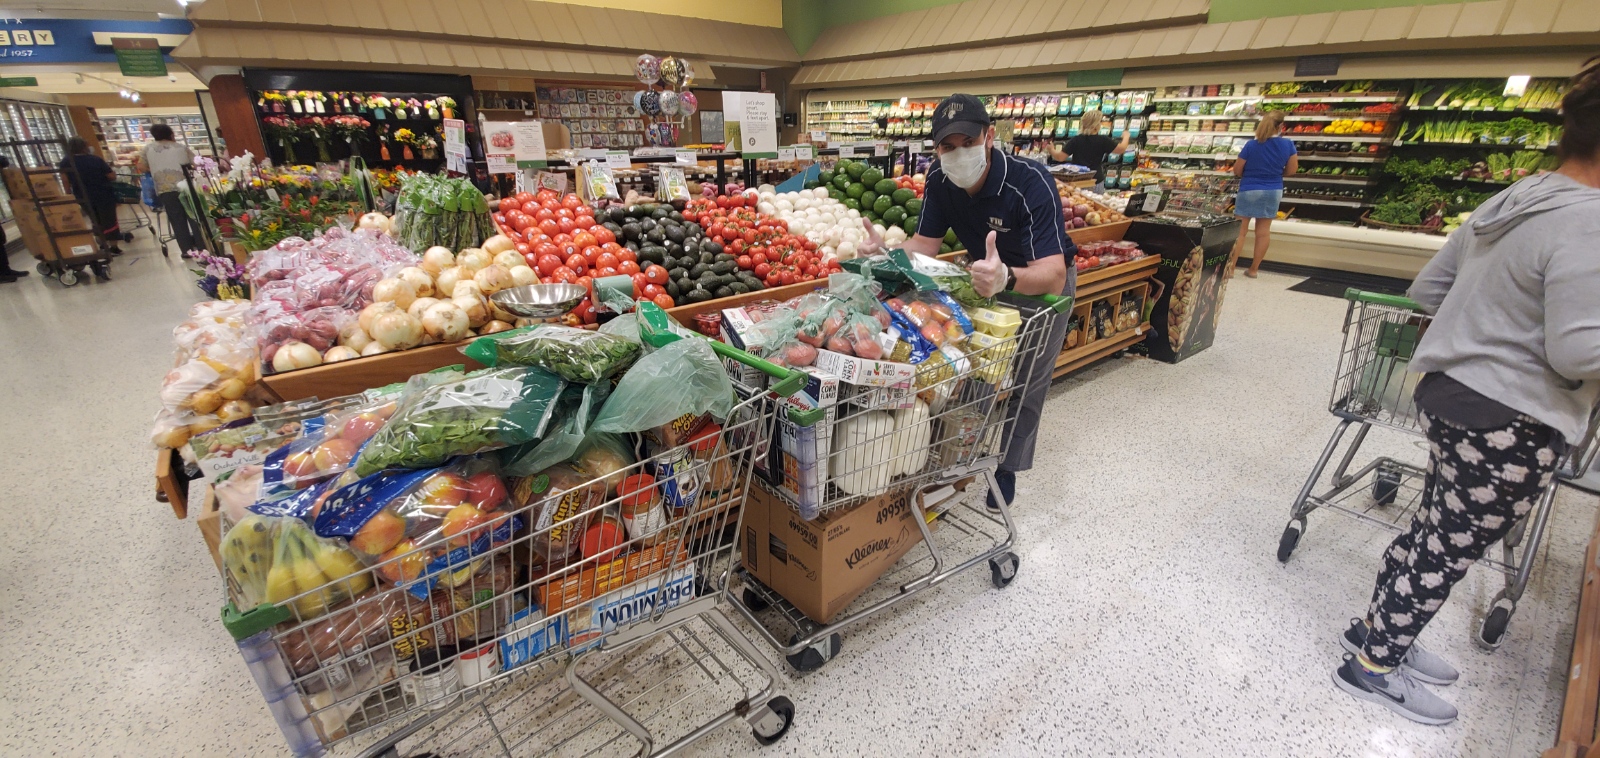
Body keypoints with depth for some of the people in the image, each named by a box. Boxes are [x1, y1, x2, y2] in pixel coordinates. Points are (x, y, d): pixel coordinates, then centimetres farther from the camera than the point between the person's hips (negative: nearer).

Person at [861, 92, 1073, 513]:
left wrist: (1006, 278, -66)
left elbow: (1052, 275, -45)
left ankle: (1007, 469, 18)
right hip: (992, 276, 5)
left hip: (1044, 280, -5)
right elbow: (925, 244, -11)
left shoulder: (1031, 182, -37)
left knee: (1026, 381, -1)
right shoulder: (940, 180, -19)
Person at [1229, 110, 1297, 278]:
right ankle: (1254, 269, 16)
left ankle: (1230, 268, 1)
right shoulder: (1288, 144, -6)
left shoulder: (1251, 145, -13)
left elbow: (1236, 171, -7)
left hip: (1248, 190, -3)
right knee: (1263, 231, 10)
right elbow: (1291, 170, 1)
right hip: (1273, 191, 3)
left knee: (1240, 230, 2)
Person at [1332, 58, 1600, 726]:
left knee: (1436, 531, 21)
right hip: (1509, 424, -8)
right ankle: (1373, 666, 21)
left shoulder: (1508, 203, 6)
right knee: (1447, 548, 5)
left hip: (1453, 392, 9)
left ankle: (1377, 630, 36)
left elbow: (1427, 287, 13)